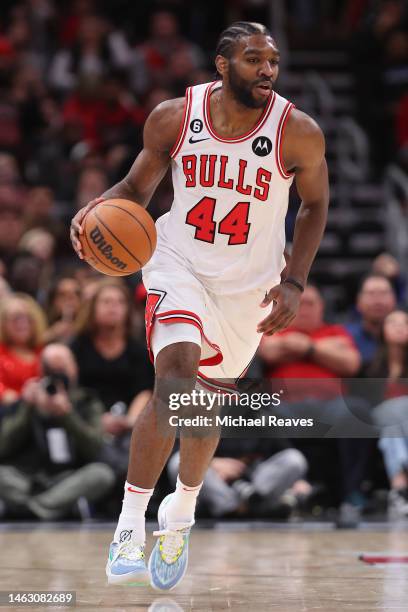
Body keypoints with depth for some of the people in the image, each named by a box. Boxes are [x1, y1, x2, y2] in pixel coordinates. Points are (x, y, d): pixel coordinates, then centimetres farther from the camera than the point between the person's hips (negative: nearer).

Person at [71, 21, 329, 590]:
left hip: (249, 284, 1)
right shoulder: (174, 117, -13)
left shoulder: (298, 132, -15)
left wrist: (294, 282, -8)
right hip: (178, 263, -1)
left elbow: (315, 205, 1)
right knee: (174, 378, -24)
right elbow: (137, 187, 2)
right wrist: (97, 209, -20)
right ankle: (130, 527, -16)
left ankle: (182, 512, 41)